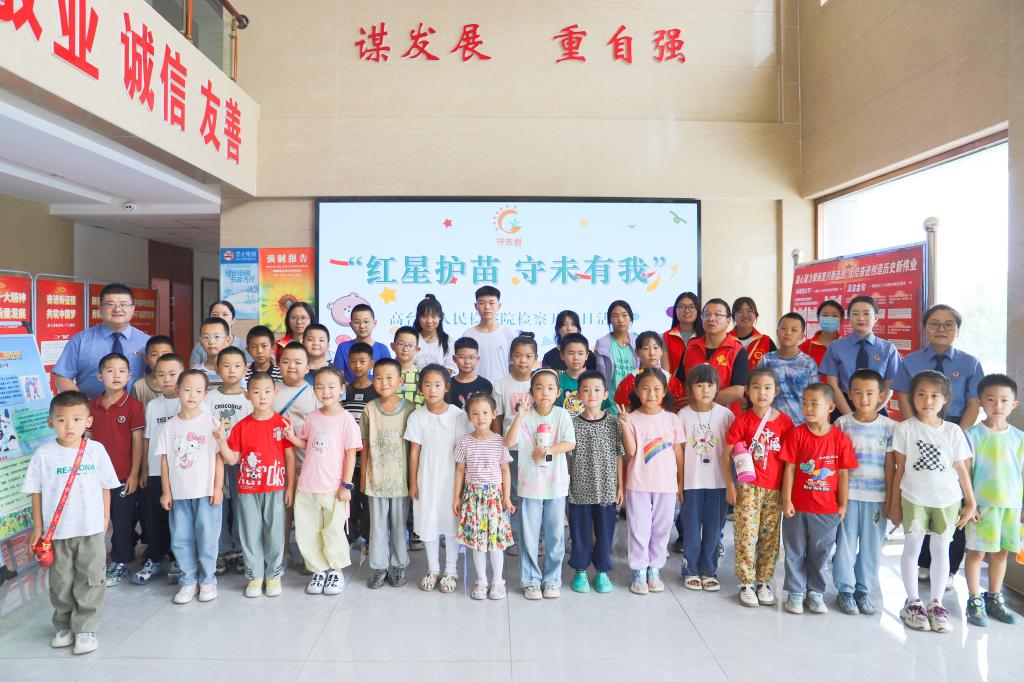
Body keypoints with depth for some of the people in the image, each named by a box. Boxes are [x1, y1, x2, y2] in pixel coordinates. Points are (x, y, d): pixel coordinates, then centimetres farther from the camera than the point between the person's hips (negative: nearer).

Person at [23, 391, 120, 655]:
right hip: (57, 531, 1)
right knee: (61, 582, 15)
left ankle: (85, 628, 18)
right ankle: (64, 625, 33)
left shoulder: (96, 450, -7)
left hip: (91, 529, 0)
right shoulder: (44, 454, -7)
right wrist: (38, 527, 1)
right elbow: (36, 493, 0)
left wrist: (105, 519, 5)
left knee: (90, 580, 6)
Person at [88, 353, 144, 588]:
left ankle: (119, 563, 20)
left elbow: (137, 442, -8)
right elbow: (89, 439, 10)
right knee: (112, 519, 12)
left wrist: (134, 475, -9)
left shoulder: (133, 405, -9)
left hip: (124, 475, -4)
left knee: (123, 521, 6)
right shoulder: (92, 405, 4)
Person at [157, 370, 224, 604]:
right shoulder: (170, 425, 3)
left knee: (206, 538, 5)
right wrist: (166, 492, 4)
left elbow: (218, 458, -4)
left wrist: (218, 488, -7)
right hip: (179, 494, 3)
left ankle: (207, 580, 21)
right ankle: (188, 581, 23)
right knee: (180, 539, 9)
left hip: (206, 492, -3)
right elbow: (165, 460, 6)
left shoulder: (210, 422, -5)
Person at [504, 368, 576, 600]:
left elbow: (570, 443, -12)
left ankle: (552, 580, 24)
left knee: (555, 535, 10)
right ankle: (531, 581, 21)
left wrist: (546, 451, -21)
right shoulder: (524, 416, -5)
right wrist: (519, 416, -24)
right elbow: (509, 442, -17)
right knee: (530, 535, 7)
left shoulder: (561, 415, -2)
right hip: (530, 484, -1)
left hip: (556, 484, 1)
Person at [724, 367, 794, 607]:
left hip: (775, 489, 2)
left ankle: (764, 582, 24)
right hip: (748, 488, -2)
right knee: (746, 535, -2)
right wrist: (730, 485, -5)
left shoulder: (785, 421, 1)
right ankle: (746, 584, 11)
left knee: (770, 537, 10)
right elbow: (726, 455, -1)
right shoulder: (743, 420, -4)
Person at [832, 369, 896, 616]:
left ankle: (864, 591, 24)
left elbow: (889, 465, 3)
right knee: (846, 543, 5)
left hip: (876, 497, 1)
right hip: (847, 494, -1)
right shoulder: (842, 424, -1)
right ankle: (845, 590, 19)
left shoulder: (889, 427, 1)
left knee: (872, 545, 9)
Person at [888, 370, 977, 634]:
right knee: (912, 548, 4)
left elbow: (961, 468, 6)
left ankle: (936, 604, 20)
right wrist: (894, 503, 0)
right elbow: (900, 469, -1)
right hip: (914, 498, -2)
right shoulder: (904, 428, -4)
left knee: (941, 550, 9)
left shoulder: (953, 431, 1)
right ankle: (913, 602, 16)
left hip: (947, 500, 2)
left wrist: (970, 503, 4)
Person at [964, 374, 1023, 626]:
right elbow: (966, 472, -5)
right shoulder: (973, 435, -6)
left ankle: (994, 599, 26)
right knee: (976, 552, 3)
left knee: (1001, 552, 13)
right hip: (982, 503, -4)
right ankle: (975, 601, 13)